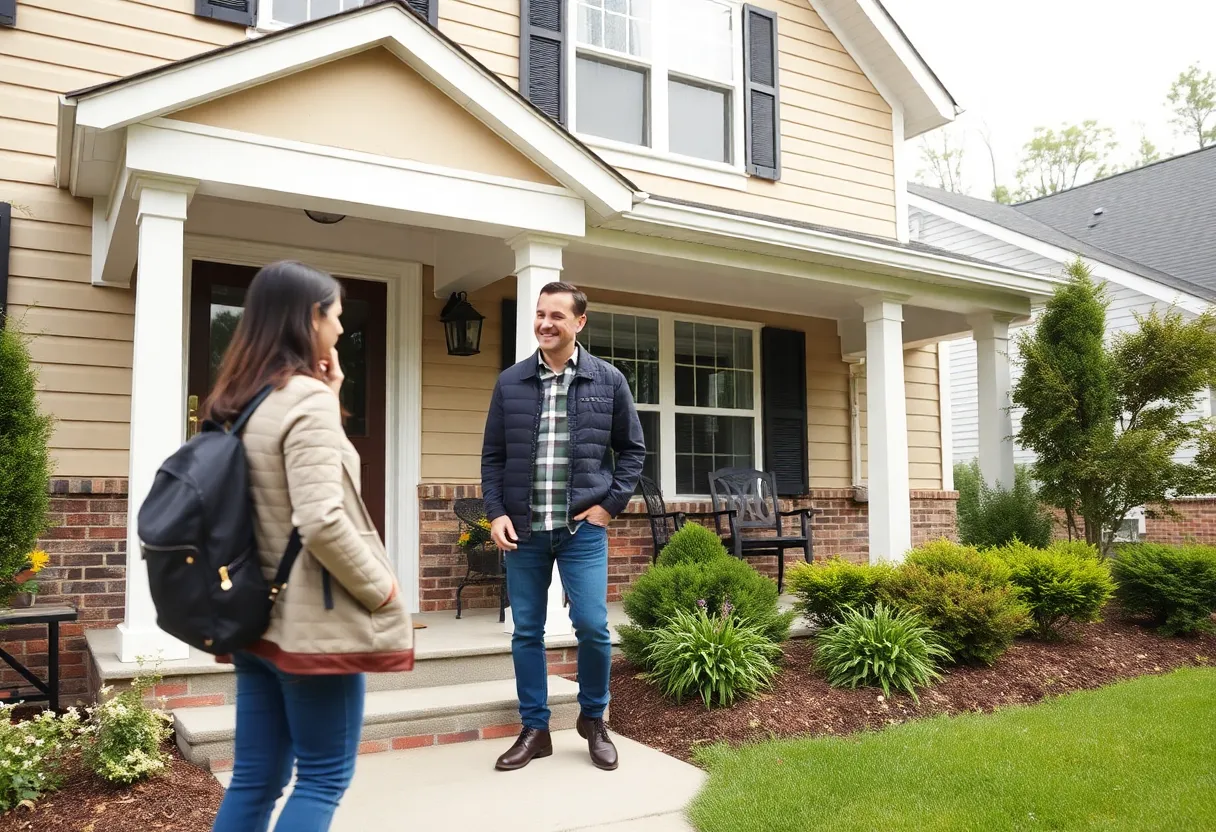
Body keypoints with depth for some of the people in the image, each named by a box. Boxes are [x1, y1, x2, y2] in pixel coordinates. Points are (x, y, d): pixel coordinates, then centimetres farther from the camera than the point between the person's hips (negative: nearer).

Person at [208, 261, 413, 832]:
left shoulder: (237, 399, 9)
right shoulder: (305, 398, -17)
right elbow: (320, 521, -27)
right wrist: (380, 588, -13)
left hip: (257, 615, 8)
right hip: (312, 621, -8)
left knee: (256, 778, 15)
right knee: (323, 778, 5)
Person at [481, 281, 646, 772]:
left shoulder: (608, 381, 1)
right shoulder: (510, 383, 4)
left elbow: (633, 449, 8)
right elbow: (493, 455, 9)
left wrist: (610, 504, -1)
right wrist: (496, 513, -2)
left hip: (582, 527, -1)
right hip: (523, 528, 2)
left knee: (592, 626, -4)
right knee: (526, 632, 7)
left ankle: (593, 719, 21)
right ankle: (534, 730, 22)